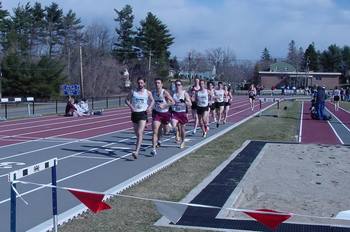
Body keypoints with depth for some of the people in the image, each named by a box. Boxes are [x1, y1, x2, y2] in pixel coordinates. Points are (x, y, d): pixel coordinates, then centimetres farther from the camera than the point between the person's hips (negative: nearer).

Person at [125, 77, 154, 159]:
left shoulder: (148, 93, 2)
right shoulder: (133, 92, 4)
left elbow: (152, 101, 15)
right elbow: (126, 100, 10)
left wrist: (150, 107, -4)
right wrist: (130, 106, -9)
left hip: (143, 114, -3)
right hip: (134, 113, 3)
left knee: (140, 133, -16)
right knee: (137, 133, 14)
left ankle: (136, 151, -23)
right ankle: (139, 146, 42)